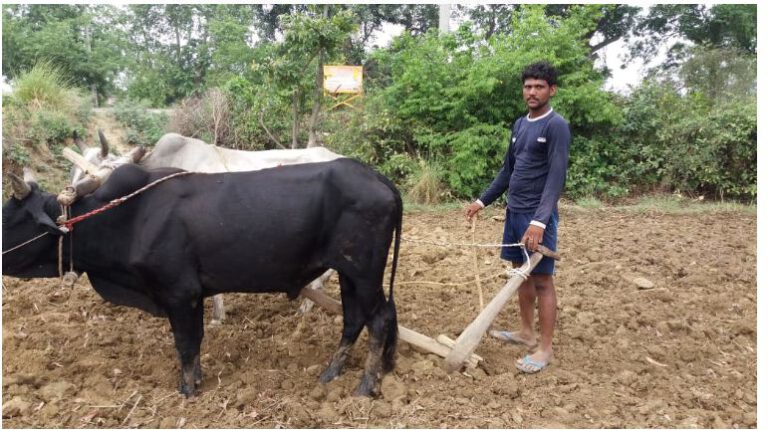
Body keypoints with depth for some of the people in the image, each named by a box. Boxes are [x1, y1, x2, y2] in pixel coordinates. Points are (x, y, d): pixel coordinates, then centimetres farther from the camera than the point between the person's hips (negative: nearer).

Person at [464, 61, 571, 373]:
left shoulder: (556, 126, -11)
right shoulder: (519, 125, 13)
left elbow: (556, 177, -19)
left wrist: (539, 221, -28)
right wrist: (482, 201, 19)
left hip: (537, 215, -8)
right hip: (514, 211, 8)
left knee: (542, 280, -1)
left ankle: (545, 349, 9)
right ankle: (526, 333, 29)